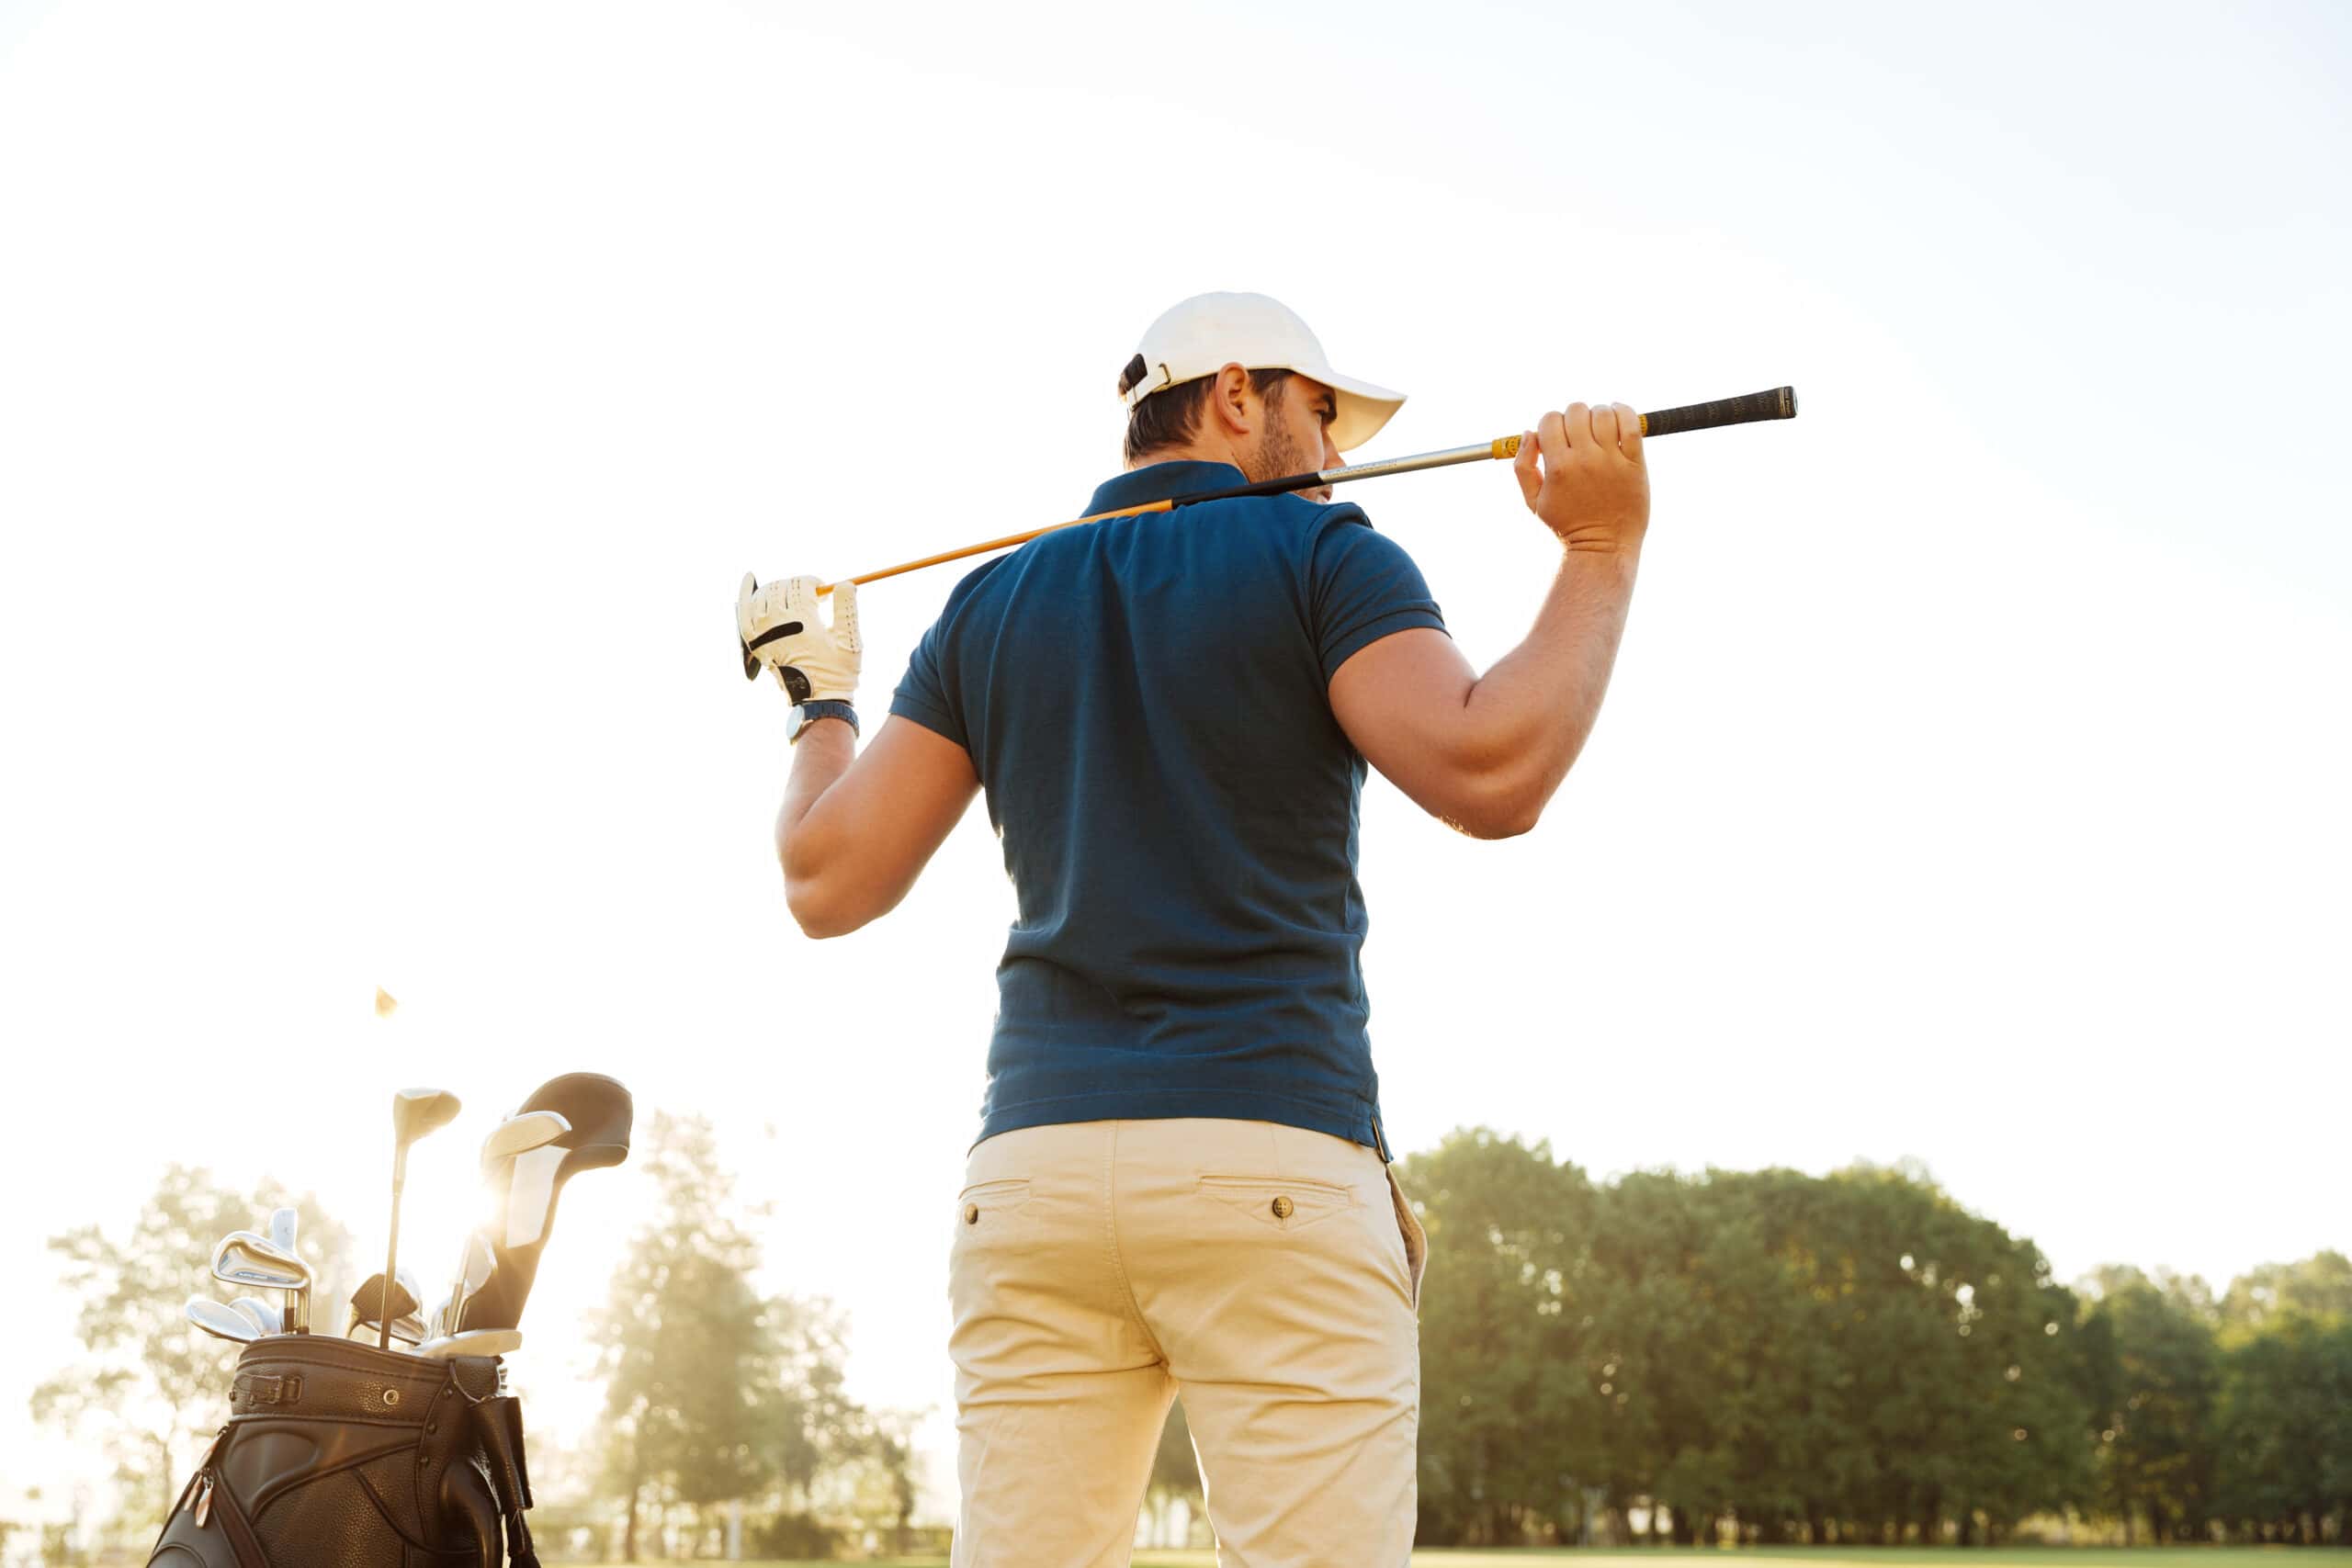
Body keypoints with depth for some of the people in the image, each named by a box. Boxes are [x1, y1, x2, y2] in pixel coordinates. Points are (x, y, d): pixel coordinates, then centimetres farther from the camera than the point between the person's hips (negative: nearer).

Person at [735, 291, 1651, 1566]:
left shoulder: (990, 604, 16)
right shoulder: (1321, 557, 4)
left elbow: (828, 884, 12)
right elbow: (1488, 773, -13)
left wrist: (820, 704, 30)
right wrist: (1601, 552, 0)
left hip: (1029, 1166, 5)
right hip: (1274, 1160, -4)